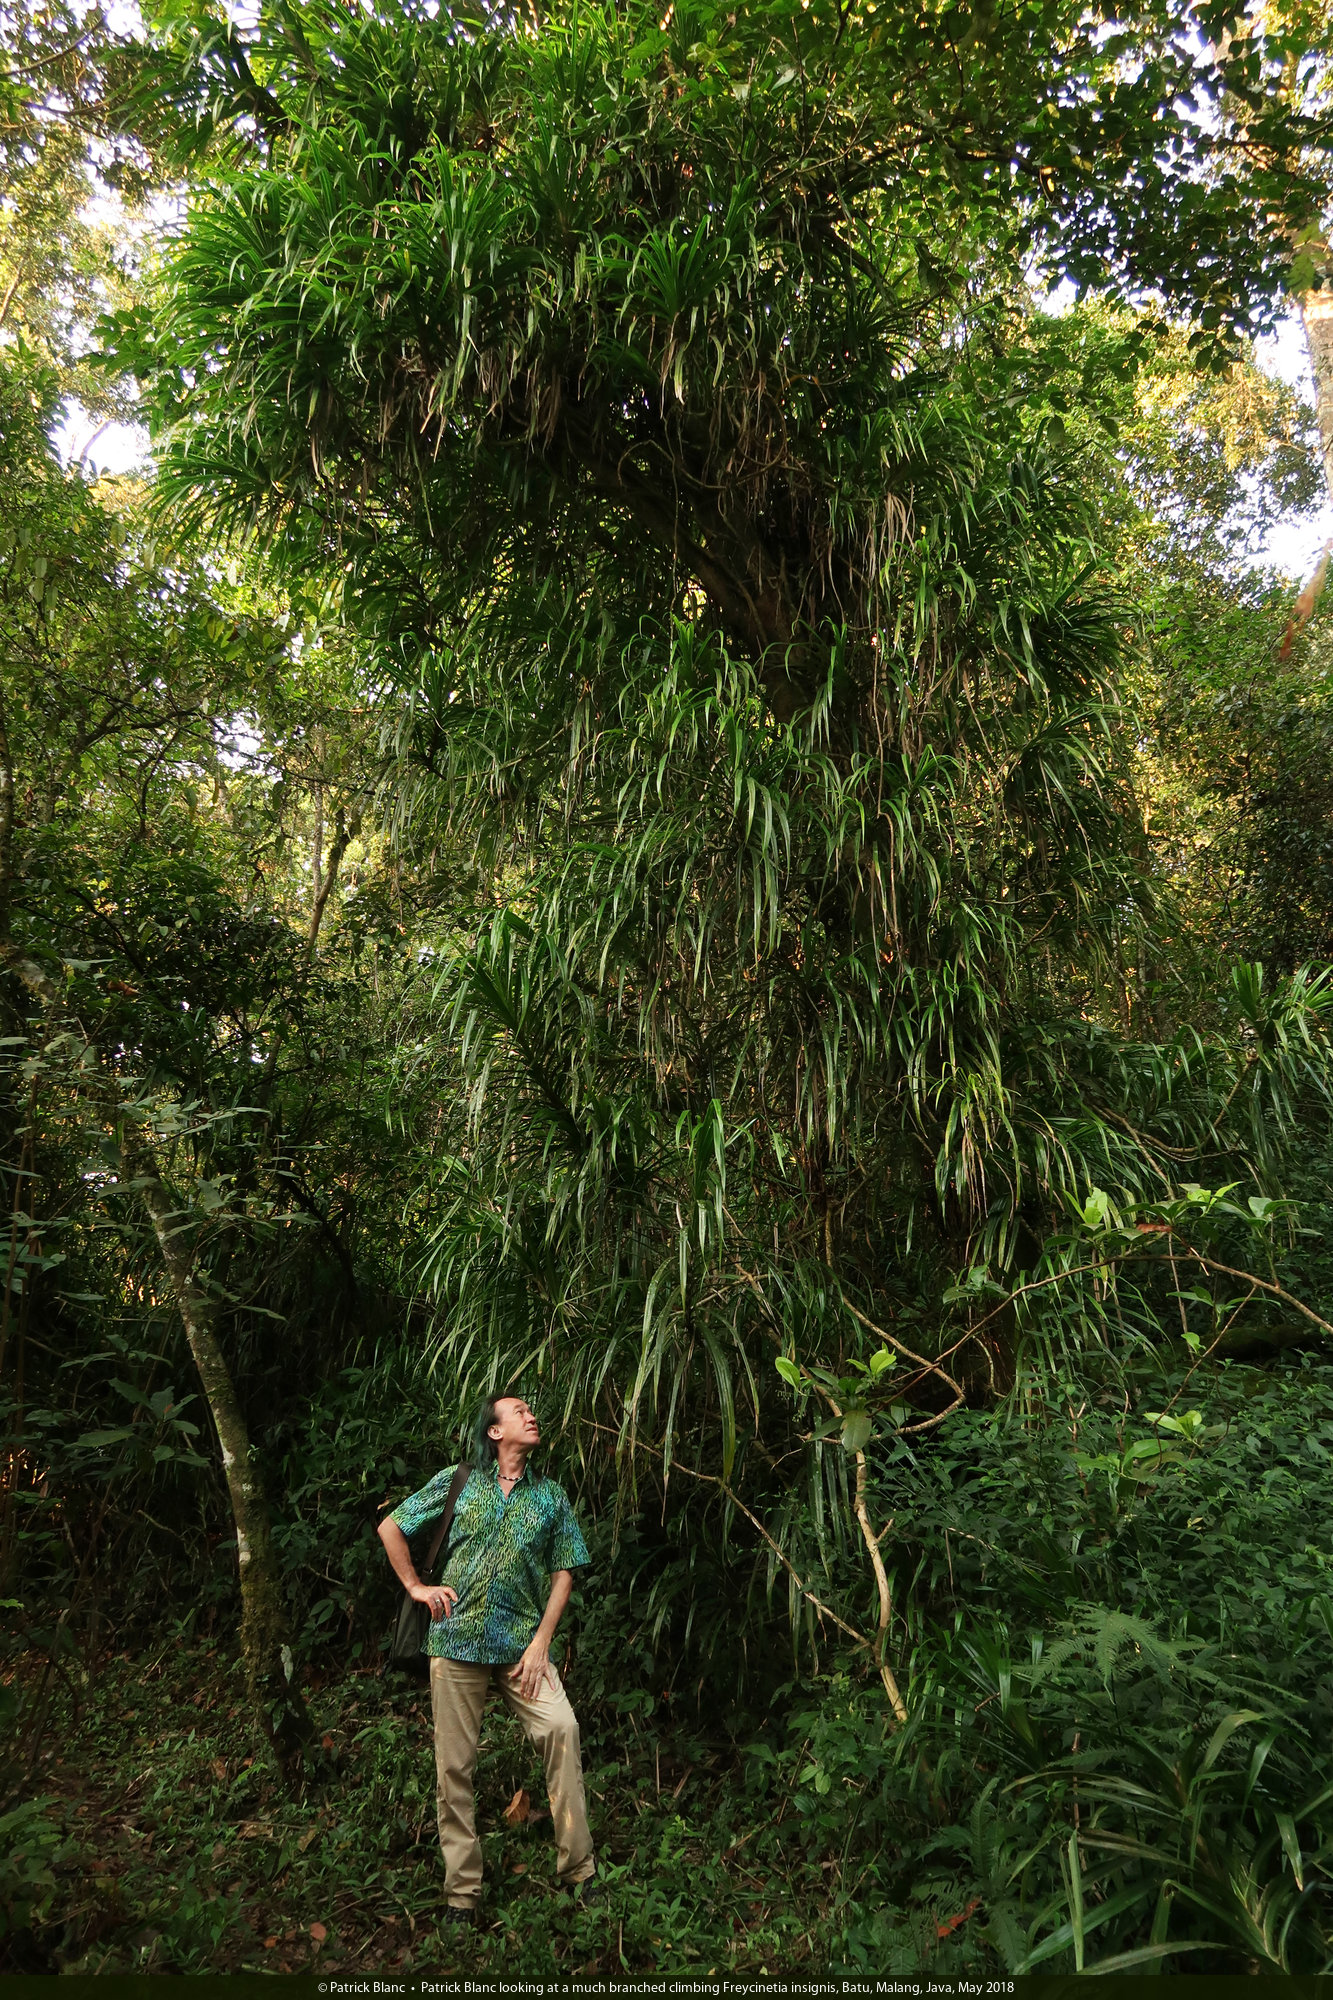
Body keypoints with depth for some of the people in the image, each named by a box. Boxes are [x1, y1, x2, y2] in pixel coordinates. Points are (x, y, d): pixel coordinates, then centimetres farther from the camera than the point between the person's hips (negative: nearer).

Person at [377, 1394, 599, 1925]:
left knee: (562, 1727, -19)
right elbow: (390, 1527, 10)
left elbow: (563, 1574, 6)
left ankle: (577, 1867, -6)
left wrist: (540, 1643, -4)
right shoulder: (457, 1481, 2)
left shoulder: (550, 1496, 6)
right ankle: (462, 1894, 19)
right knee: (454, 1764, 3)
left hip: (522, 1642, 0)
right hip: (457, 1641, 0)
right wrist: (415, 1586, 3)